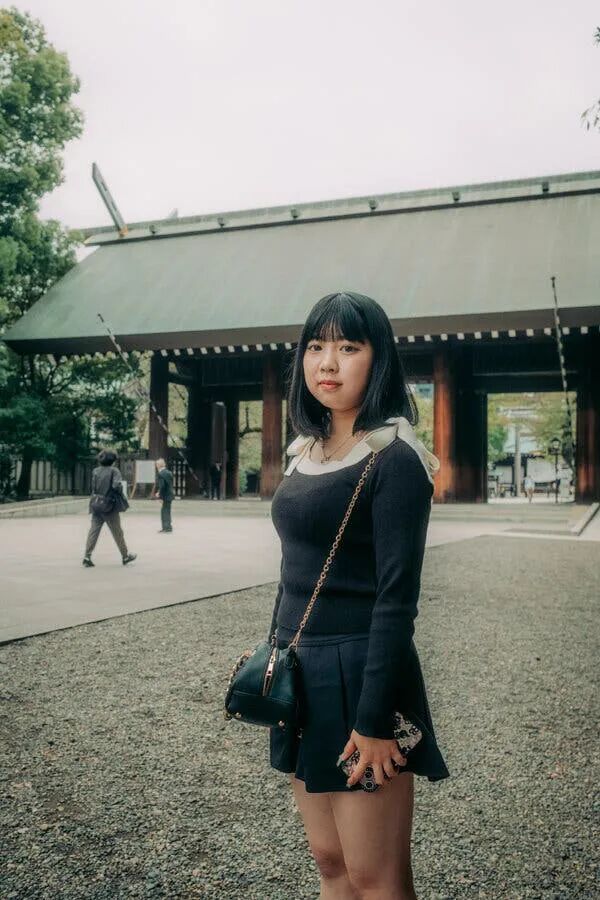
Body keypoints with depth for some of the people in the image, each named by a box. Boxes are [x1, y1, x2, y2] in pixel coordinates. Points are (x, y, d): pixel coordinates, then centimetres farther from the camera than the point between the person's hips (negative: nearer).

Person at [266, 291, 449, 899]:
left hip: (360, 672, -7)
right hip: (300, 673, 7)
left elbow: (397, 596, -17)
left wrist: (373, 719, -18)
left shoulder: (395, 457, -13)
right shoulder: (305, 451, 9)